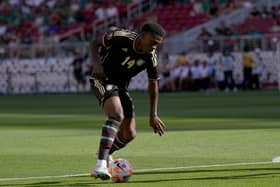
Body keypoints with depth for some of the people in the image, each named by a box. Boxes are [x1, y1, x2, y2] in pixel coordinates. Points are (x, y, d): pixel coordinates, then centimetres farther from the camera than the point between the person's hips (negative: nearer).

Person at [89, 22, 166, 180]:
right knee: (117, 114, -32)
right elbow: (95, 44, -8)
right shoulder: (120, 37, -22)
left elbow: (153, 85, 1)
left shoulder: (151, 58, -10)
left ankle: (106, 154, 37)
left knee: (129, 134, 4)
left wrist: (154, 115, -3)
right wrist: (96, 63, -27)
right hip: (102, 79, -6)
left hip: (121, 86, 6)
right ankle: (101, 165, -40)